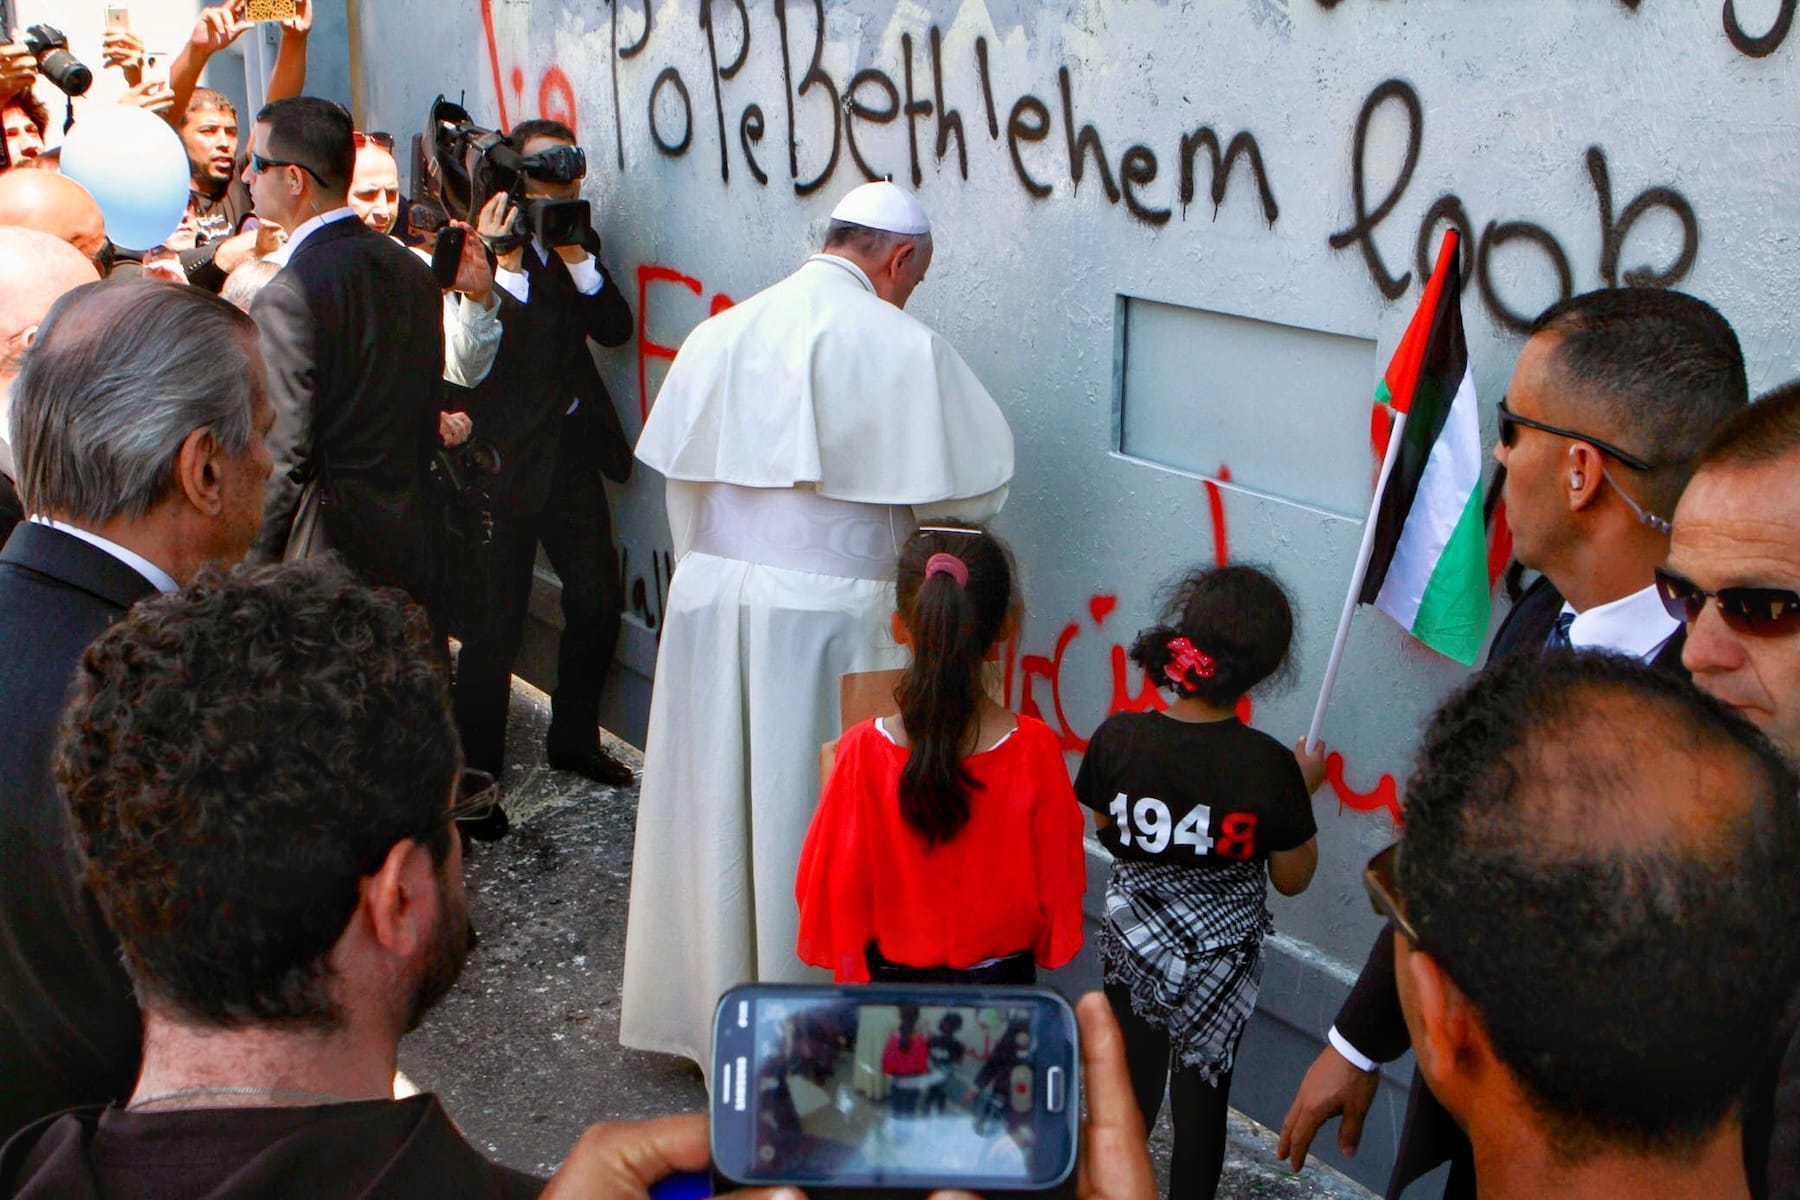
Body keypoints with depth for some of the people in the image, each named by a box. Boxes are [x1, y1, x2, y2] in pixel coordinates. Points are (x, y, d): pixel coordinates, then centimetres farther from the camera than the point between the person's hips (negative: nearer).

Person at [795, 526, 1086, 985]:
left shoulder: (864, 752, -20)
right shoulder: (1034, 749, -18)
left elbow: (830, 883, -8)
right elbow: (1058, 879, -6)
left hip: (891, 980, 0)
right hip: (1003, 981, 0)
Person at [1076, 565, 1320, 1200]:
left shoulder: (1118, 737, -20)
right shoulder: (1268, 765, -25)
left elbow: (1106, 831, -2)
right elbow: (1292, 879, -10)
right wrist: (1304, 789, 1)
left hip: (1132, 937, 2)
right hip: (1221, 955, -2)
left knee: (1131, 1082, 23)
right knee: (1202, 1088, 19)